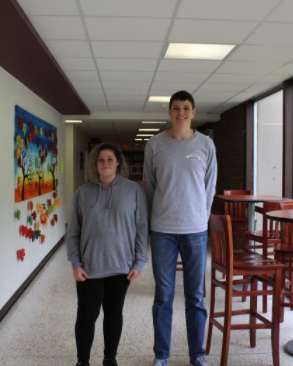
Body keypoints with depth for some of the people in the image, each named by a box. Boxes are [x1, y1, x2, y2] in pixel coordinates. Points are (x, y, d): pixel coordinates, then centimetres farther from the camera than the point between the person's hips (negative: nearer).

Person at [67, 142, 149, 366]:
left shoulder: (134, 190, -2)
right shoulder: (83, 192, 1)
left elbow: (142, 229, -1)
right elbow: (73, 232, 4)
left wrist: (139, 262, -5)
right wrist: (75, 263, -3)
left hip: (121, 266, 0)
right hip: (89, 267, 1)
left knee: (114, 313, 14)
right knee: (86, 316, 7)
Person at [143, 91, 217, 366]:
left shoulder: (206, 145, 3)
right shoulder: (155, 145, 1)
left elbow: (209, 187, 8)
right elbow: (149, 186, 6)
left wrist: (200, 218, 7)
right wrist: (155, 219, 7)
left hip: (196, 230, 1)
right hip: (162, 230, 0)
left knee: (195, 296, 11)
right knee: (163, 296, 9)